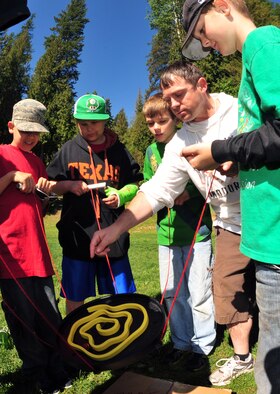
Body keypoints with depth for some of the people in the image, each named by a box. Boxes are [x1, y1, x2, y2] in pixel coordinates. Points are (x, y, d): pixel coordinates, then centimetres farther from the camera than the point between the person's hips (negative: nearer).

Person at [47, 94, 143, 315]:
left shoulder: (119, 151, 6)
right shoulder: (69, 150, 6)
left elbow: (134, 185, 11)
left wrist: (121, 195, -10)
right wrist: (69, 185, -10)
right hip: (77, 236, 0)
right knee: (75, 299, 11)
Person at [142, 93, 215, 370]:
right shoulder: (151, 151, 6)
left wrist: (189, 192, -20)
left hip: (196, 231, -5)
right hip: (166, 233, 5)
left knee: (199, 294, 5)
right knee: (172, 294, 14)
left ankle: (201, 345, 26)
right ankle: (181, 343, 33)